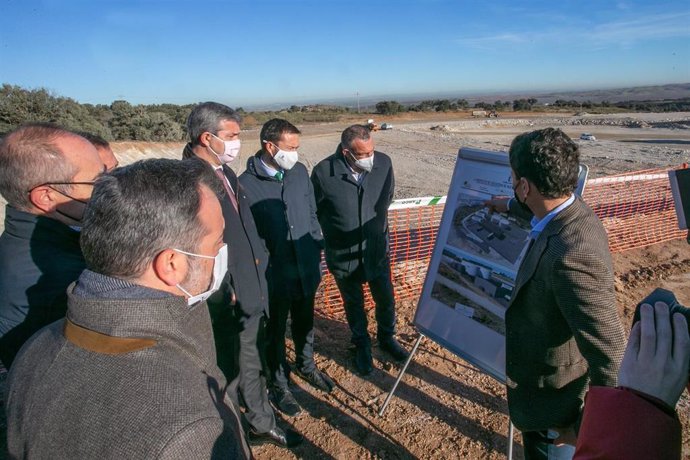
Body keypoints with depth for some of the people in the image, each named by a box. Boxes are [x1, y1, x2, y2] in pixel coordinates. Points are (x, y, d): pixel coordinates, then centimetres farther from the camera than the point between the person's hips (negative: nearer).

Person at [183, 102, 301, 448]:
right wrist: (223, 292, -18)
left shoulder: (225, 171, 7)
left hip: (250, 290, 8)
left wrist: (259, 259, 10)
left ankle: (261, 424, 46)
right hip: (224, 302, -8)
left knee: (251, 365, 25)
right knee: (226, 374, 14)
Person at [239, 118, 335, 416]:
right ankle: (278, 384, 39)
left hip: (306, 269, 5)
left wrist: (316, 252, 9)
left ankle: (306, 366, 51)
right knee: (276, 332, 16)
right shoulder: (246, 184, -18)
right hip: (273, 276, -5)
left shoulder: (300, 172, -3)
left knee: (305, 323, 25)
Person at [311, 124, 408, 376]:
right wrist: (332, 236, 6)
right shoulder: (323, 172, -22)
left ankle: (387, 337, 47)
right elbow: (315, 212, -4)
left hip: (377, 249, 2)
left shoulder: (383, 162, -16)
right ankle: (362, 345, 44)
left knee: (386, 298, 18)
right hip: (343, 254, -2)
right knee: (354, 303, 19)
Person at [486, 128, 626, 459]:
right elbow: (543, 208, 17)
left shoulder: (572, 258, -39)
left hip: (554, 397, -8)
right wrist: (511, 207, 34)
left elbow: (612, 361, -34)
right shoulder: (572, 212, -10)